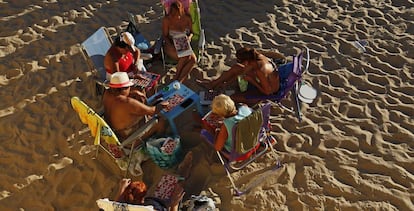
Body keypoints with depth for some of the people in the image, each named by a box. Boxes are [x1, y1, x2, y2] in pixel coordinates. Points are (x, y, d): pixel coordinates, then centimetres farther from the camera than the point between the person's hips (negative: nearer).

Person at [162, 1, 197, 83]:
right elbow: (165, 36, -5)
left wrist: (189, 37, -13)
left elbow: (191, 32, 10)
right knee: (186, 57, -32)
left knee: (193, 59, -26)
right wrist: (171, 46, -22)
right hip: (171, 46, -3)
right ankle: (176, 77, -12)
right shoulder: (166, 19, -10)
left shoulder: (187, 18, -2)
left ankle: (179, 81, -23)